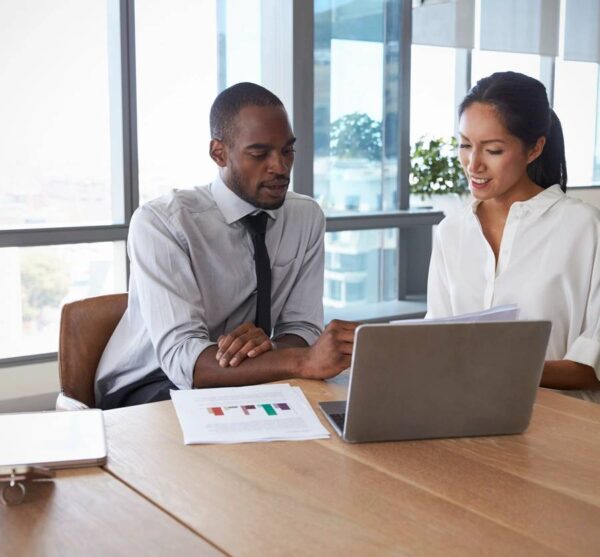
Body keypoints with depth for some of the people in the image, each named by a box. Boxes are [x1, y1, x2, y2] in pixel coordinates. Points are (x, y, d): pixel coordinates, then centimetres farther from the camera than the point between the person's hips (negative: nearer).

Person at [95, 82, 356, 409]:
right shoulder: (161, 222, -20)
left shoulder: (307, 217, -3)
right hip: (147, 393, -5)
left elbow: (302, 329, -3)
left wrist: (269, 346, -29)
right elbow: (181, 357, -30)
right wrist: (303, 361, -45)